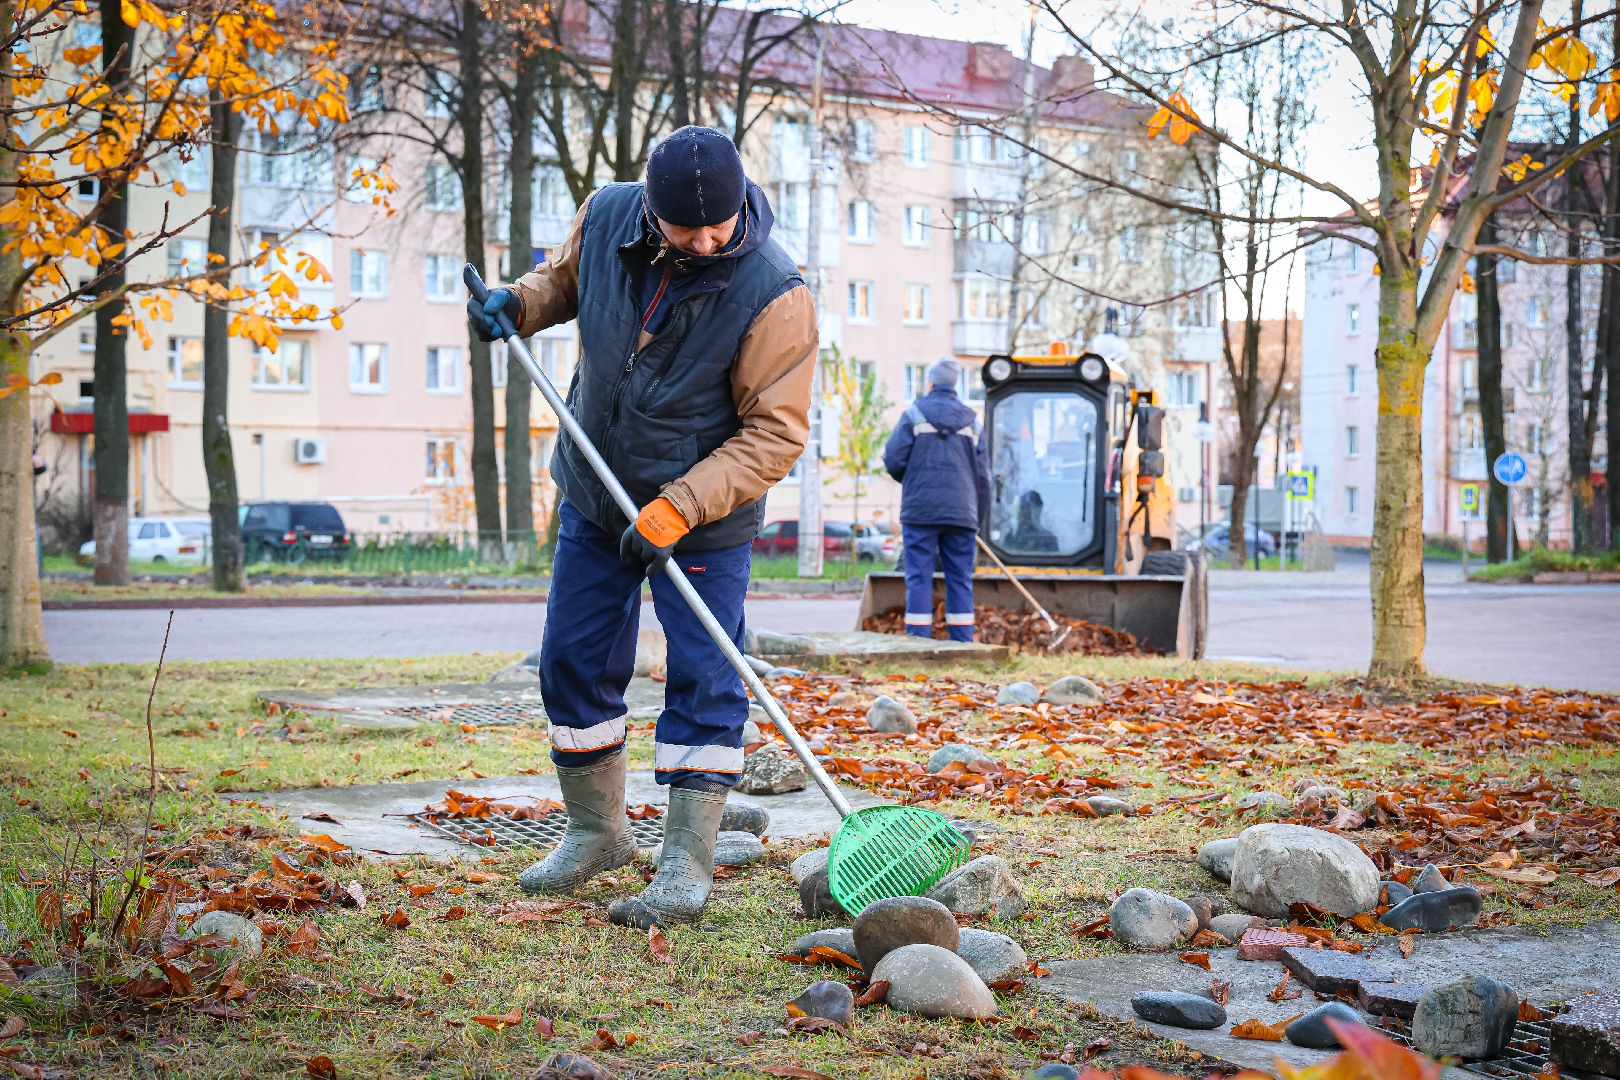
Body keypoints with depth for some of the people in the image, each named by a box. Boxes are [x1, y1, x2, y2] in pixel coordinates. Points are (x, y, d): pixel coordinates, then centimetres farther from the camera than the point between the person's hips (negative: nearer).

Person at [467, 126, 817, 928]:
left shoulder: (772, 292, -25)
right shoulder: (606, 217, -11)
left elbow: (776, 433, -22)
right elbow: (567, 276, 14)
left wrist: (678, 508, -29)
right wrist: (519, 303, -9)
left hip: (704, 520, -5)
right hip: (594, 499, 5)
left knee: (703, 682, -4)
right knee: (572, 663, 10)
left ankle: (687, 867, 5)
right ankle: (597, 831, 28)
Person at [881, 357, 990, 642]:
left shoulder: (914, 414, 1)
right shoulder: (971, 421, 13)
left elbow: (893, 460, -3)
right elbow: (983, 474, 13)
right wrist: (977, 513, 20)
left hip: (921, 510, -3)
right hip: (962, 512, 3)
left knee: (919, 577, -1)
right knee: (960, 578, 6)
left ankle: (918, 639, -5)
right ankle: (962, 641, 3)